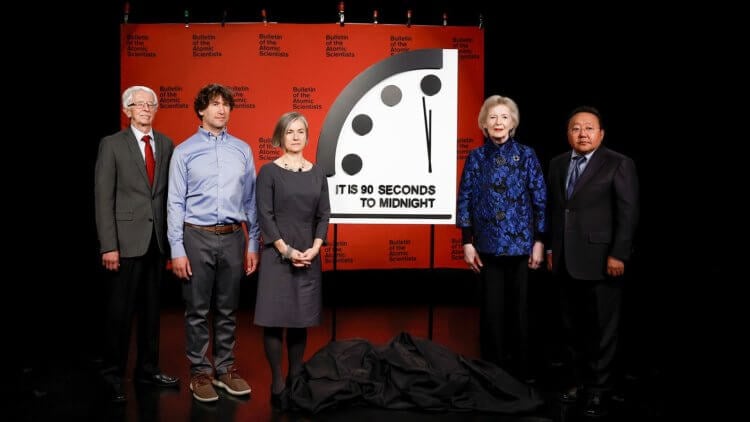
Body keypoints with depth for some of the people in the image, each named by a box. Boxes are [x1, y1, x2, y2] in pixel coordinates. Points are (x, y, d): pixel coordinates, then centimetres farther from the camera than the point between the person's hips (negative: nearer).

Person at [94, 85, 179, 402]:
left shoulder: (166, 144, 8)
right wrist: (108, 246, -13)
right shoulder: (112, 145, -2)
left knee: (151, 308, 13)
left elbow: (171, 193, 7)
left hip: (158, 238, 4)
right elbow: (103, 198, -7)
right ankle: (113, 375, 17)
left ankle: (148, 368, 26)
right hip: (127, 239, -4)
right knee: (121, 310, 2)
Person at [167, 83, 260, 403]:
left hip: (233, 236, 3)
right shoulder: (184, 151, -1)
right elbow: (175, 203, -3)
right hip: (198, 236, -2)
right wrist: (177, 250, -8)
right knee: (197, 310, 6)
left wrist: (253, 244, 6)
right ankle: (200, 372, 19)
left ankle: (225, 369, 24)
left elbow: (250, 200, 8)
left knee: (228, 310, 11)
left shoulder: (242, 150, 7)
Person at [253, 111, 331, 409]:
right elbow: (265, 215, -7)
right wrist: (286, 250, -14)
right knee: (275, 319, -2)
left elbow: (324, 215, 7)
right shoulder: (269, 171, -2)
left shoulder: (317, 173, 9)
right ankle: (277, 384, 7)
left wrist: (315, 248, -7)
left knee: (301, 318, 8)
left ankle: (296, 379, 19)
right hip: (277, 255, -3)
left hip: (309, 256, 4)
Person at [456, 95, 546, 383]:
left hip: (521, 244, -1)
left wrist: (539, 241, -3)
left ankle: (522, 371, 22)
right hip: (488, 245, 1)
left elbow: (540, 200, 1)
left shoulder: (526, 155, 1)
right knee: (492, 310, 7)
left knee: (521, 309, 7)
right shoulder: (476, 157, 4)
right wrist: (467, 243, -2)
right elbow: (465, 201, 4)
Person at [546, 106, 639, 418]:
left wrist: (618, 255, -14)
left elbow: (628, 213, -9)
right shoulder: (557, 164, 12)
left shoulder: (619, 164, -5)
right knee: (573, 326, 13)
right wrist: (551, 247, 11)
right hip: (566, 261, 5)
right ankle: (580, 379, 27)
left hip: (600, 260, -5)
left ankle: (598, 389, 15)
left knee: (602, 328, 4)